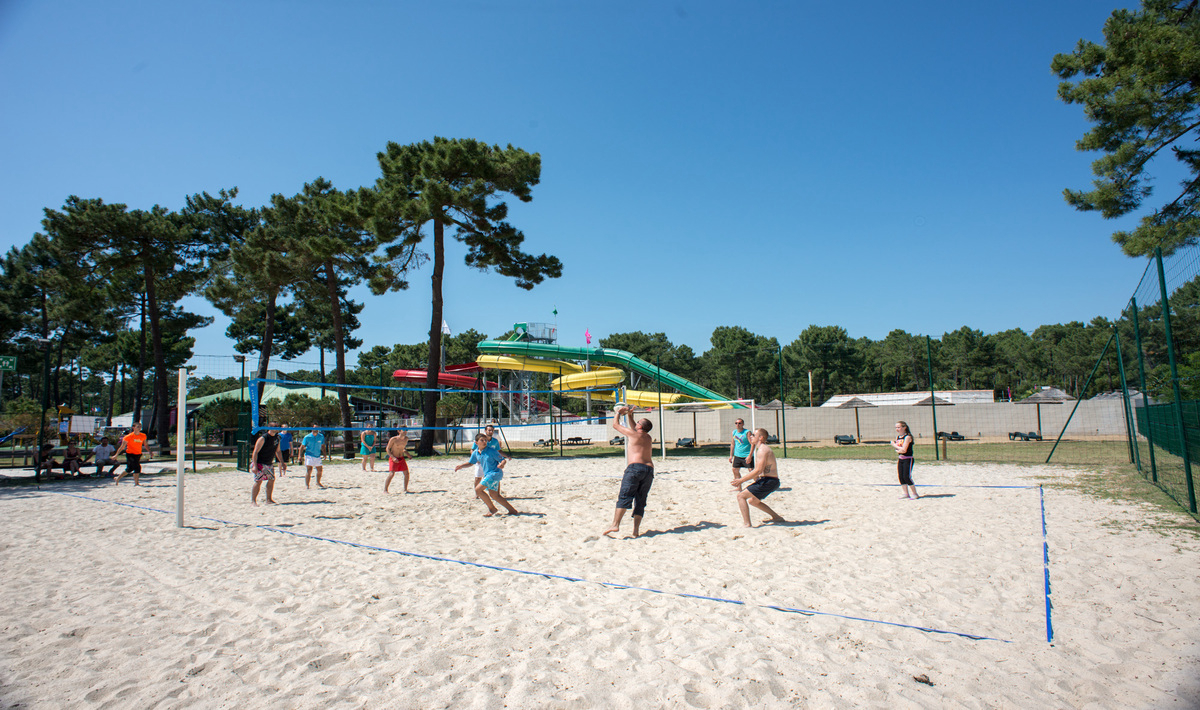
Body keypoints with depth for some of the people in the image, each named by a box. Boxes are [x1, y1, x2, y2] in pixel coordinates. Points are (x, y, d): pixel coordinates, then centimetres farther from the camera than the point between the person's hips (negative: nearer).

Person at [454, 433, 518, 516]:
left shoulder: (491, 451, -14)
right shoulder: (475, 453, 4)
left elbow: (503, 460, -11)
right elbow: (470, 463, 19)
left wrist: (502, 464, -33)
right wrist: (461, 466, 3)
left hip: (495, 473, -8)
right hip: (487, 474, 8)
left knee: (478, 489, -14)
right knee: (494, 495, 13)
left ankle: (492, 508, 0)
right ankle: (512, 510, 22)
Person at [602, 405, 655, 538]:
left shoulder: (633, 433, 3)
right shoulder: (648, 437, 23)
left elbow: (615, 425, 14)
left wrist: (618, 413, 28)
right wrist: (629, 415, 41)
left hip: (635, 467, -7)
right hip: (649, 469, 7)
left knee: (624, 497, -13)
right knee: (640, 500, 8)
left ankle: (615, 525, -23)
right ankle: (636, 530, 2)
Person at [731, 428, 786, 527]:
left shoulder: (763, 450, -15)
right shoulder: (760, 449, 17)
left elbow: (758, 471, -23)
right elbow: (757, 472, 21)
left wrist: (741, 480, -19)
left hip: (768, 481, -10)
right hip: (770, 481, 10)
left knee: (741, 496, -12)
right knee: (752, 501, 26)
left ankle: (747, 525, -17)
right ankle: (777, 517, 32)